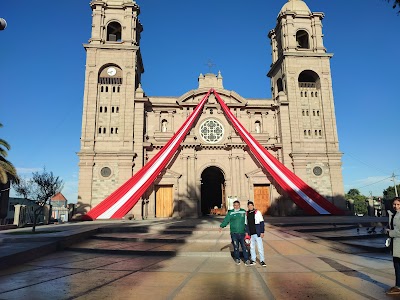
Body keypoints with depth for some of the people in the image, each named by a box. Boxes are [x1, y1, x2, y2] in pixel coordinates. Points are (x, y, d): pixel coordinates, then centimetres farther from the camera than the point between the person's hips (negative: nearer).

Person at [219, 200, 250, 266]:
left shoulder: (243, 212, 6)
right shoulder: (230, 213, 1)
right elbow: (226, 220, -7)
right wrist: (221, 226, -21)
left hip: (242, 233, 1)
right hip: (234, 233, 0)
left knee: (244, 246, -2)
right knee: (236, 247, 7)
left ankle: (247, 260, 7)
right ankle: (237, 259, 22)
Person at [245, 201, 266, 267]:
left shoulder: (257, 212, -4)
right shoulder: (247, 214, 7)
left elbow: (262, 222, -5)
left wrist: (262, 232, -10)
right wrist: (247, 233, 10)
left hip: (257, 233, -4)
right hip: (251, 234, 4)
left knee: (260, 247, -1)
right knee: (252, 247, 11)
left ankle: (262, 261, 10)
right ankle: (253, 260, 23)